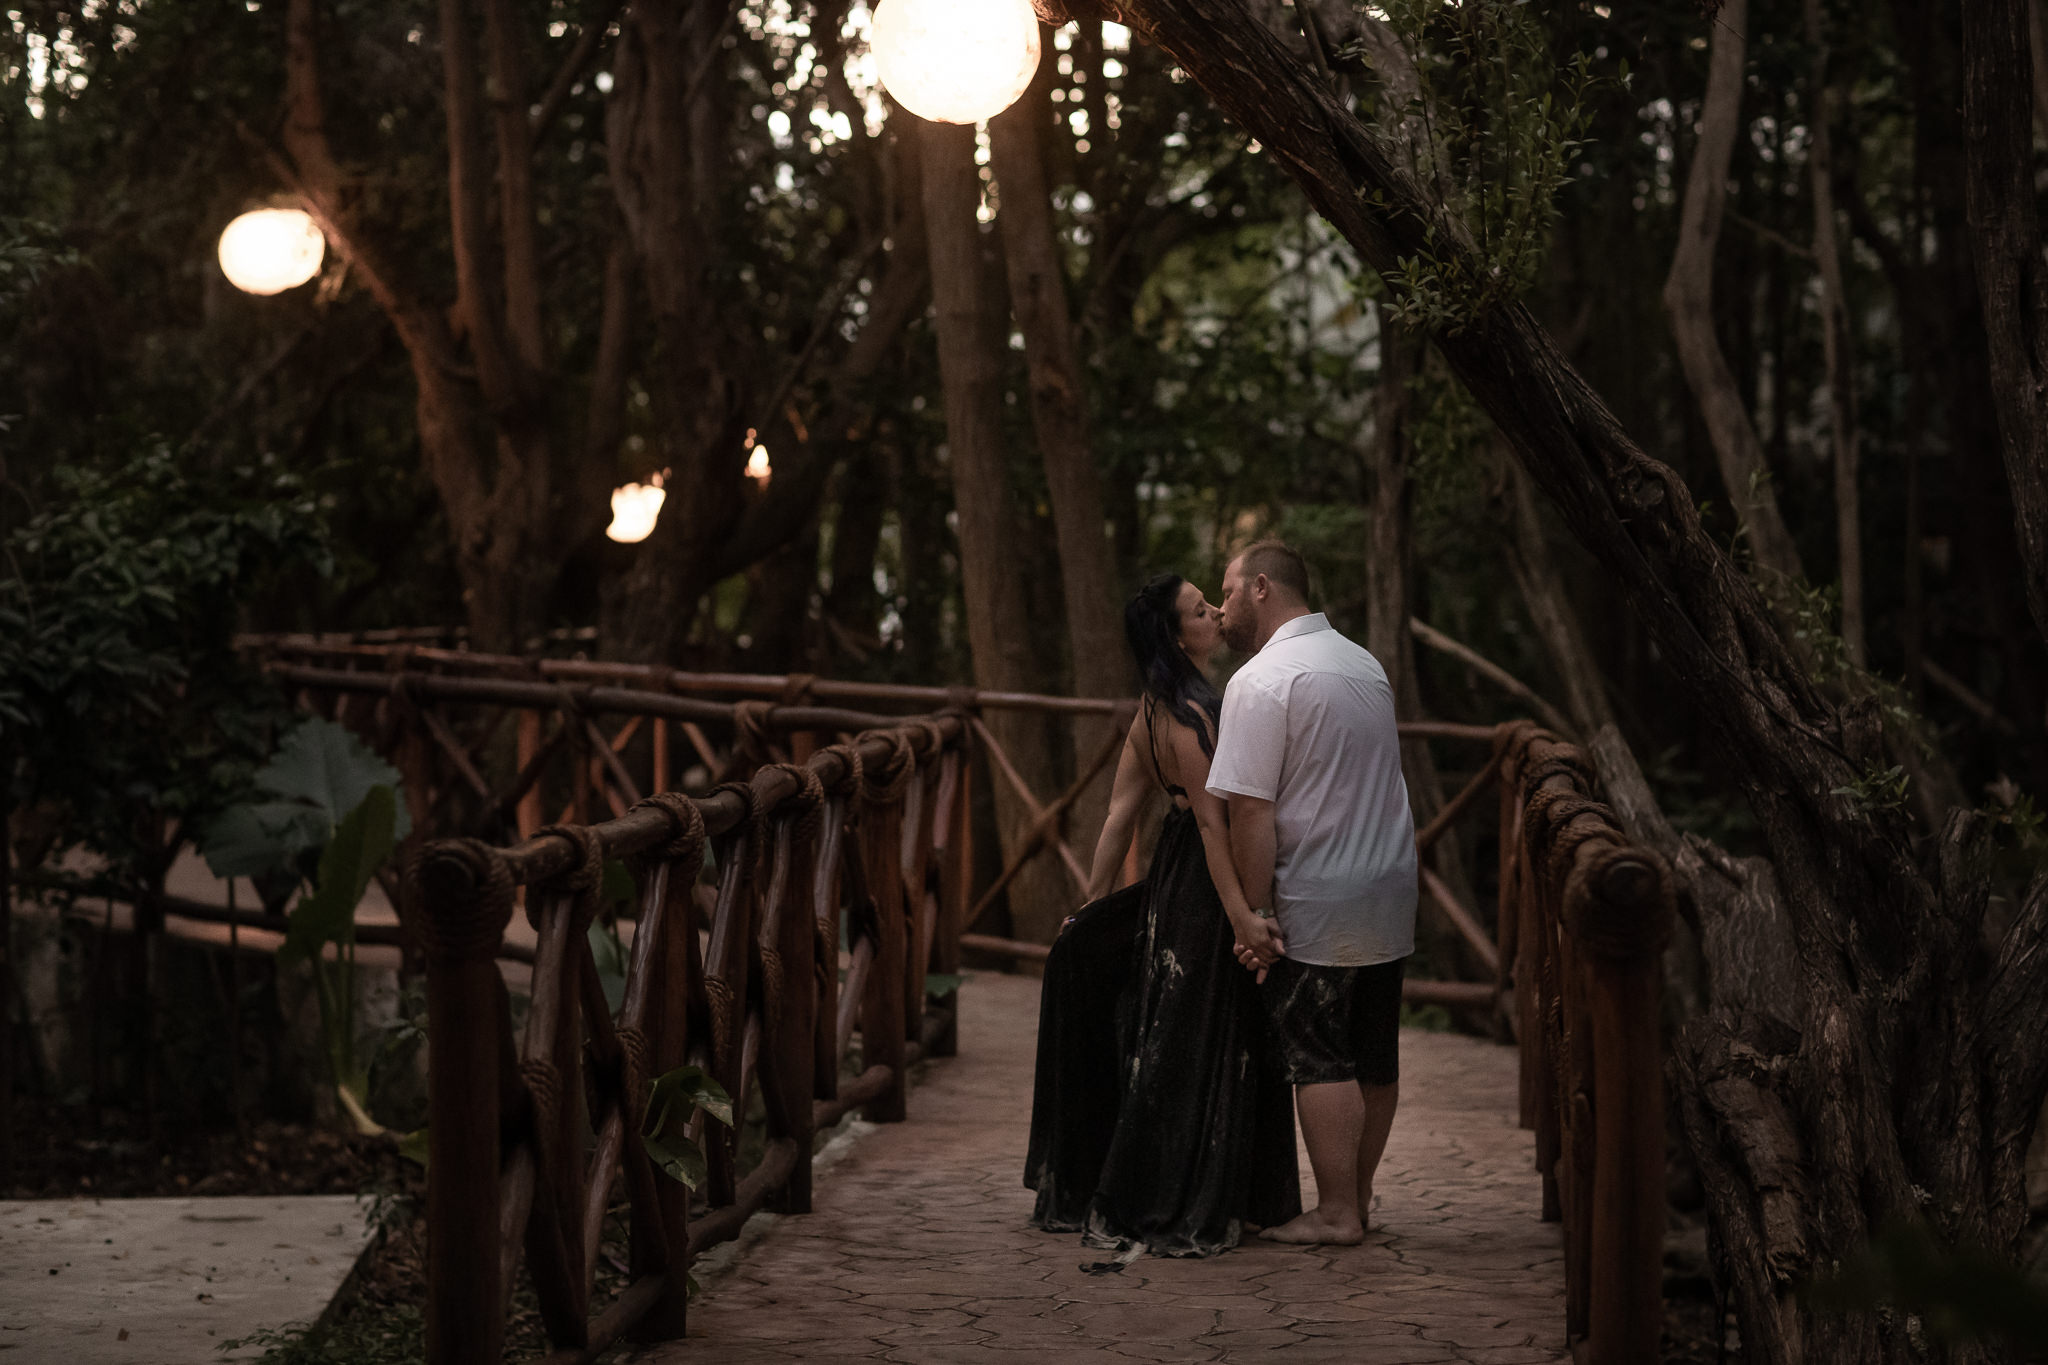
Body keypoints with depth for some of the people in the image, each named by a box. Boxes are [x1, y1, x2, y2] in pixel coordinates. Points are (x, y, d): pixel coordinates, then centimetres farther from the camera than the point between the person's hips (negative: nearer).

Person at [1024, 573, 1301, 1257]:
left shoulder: (1154, 712, 9)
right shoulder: (1187, 714, -20)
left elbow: (1119, 814, 9)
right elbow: (1212, 818, -24)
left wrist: (1092, 903, 11)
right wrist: (1240, 911, -25)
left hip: (1173, 886, 10)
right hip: (1200, 890, -10)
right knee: (1193, 1046, -3)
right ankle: (1173, 1213, 4)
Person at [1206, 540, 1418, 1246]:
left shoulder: (1263, 681, -14)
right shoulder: (1365, 664, 12)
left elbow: (1252, 809, -19)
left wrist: (1256, 911, -13)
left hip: (1317, 905, -8)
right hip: (1390, 895, 8)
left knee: (1318, 1060, -1)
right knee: (1374, 1056, 13)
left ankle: (1336, 1213, 1)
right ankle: (1358, 1199, 22)